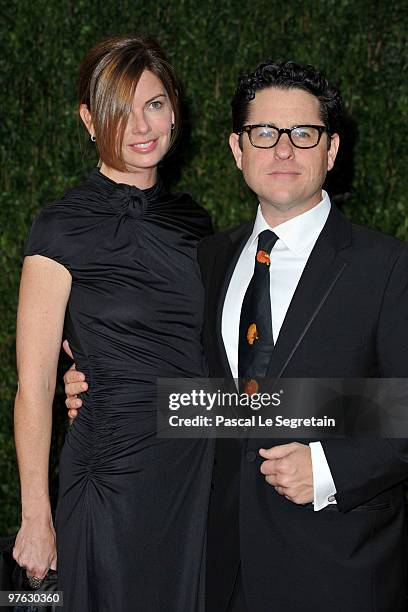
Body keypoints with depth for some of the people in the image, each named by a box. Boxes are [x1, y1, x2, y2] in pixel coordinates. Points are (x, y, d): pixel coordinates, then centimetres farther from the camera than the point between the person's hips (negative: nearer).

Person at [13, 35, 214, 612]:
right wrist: (36, 518, -11)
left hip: (204, 470, 6)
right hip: (117, 471, -6)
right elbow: (34, 387, -10)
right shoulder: (65, 226, -10)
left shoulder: (192, 219, 8)